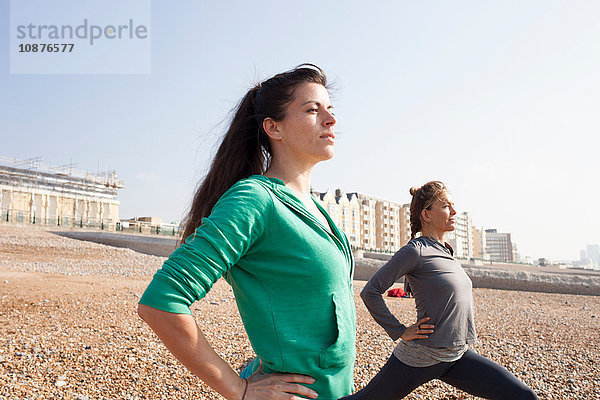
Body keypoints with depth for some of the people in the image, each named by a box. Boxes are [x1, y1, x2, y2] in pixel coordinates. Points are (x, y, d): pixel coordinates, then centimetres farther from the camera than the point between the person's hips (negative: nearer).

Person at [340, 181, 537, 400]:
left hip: (458, 357, 7)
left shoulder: (445, 252, 10)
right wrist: (400, 332, -15)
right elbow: (370, 292, -19)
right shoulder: (416, 250, -15)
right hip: (421, 358, -7)